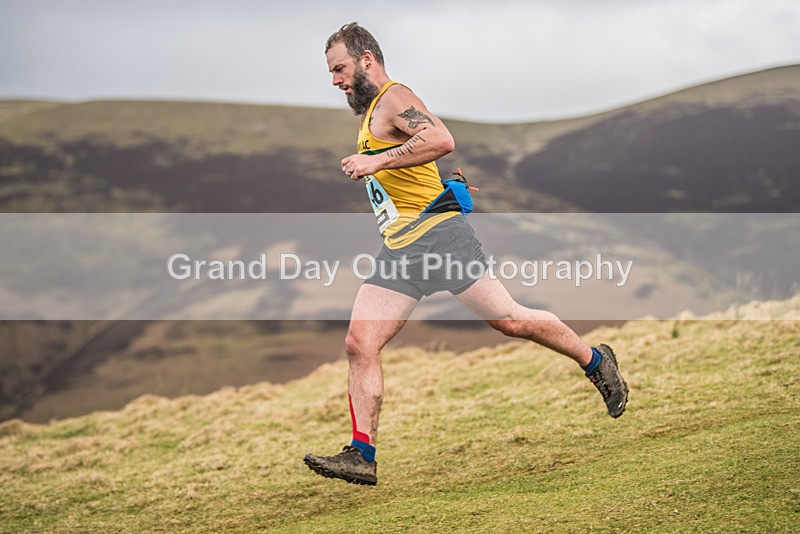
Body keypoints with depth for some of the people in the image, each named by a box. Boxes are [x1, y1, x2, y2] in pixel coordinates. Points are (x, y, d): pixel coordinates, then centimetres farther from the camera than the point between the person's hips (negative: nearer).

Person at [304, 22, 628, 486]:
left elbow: (442, 140, -25)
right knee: (360, 345, -5)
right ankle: (361, 455, -7)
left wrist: (377, 162, -23)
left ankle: (596, 361, 17)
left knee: (509, 320, -5)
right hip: (397, 251, 9)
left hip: (436, 233, -9)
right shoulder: (371, 113, 25)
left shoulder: (395, 97, -6)